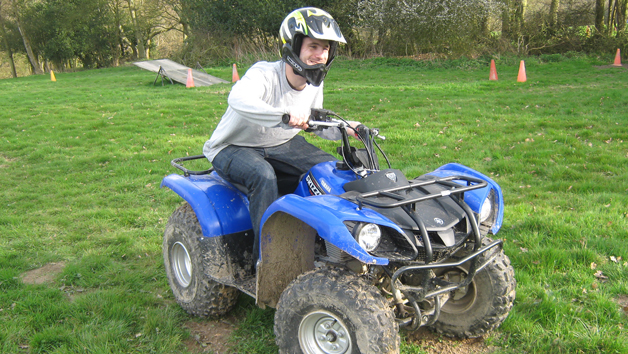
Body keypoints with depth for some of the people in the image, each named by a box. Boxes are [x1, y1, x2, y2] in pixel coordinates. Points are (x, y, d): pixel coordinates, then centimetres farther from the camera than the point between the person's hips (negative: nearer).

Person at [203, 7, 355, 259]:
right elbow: (238, 99, -52)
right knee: (263, 175, -37)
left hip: (281, 144, 6)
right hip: (232, 148, -6)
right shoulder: (264, 74, -29)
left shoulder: (314, 84, -5)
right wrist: (284, 115, -67)